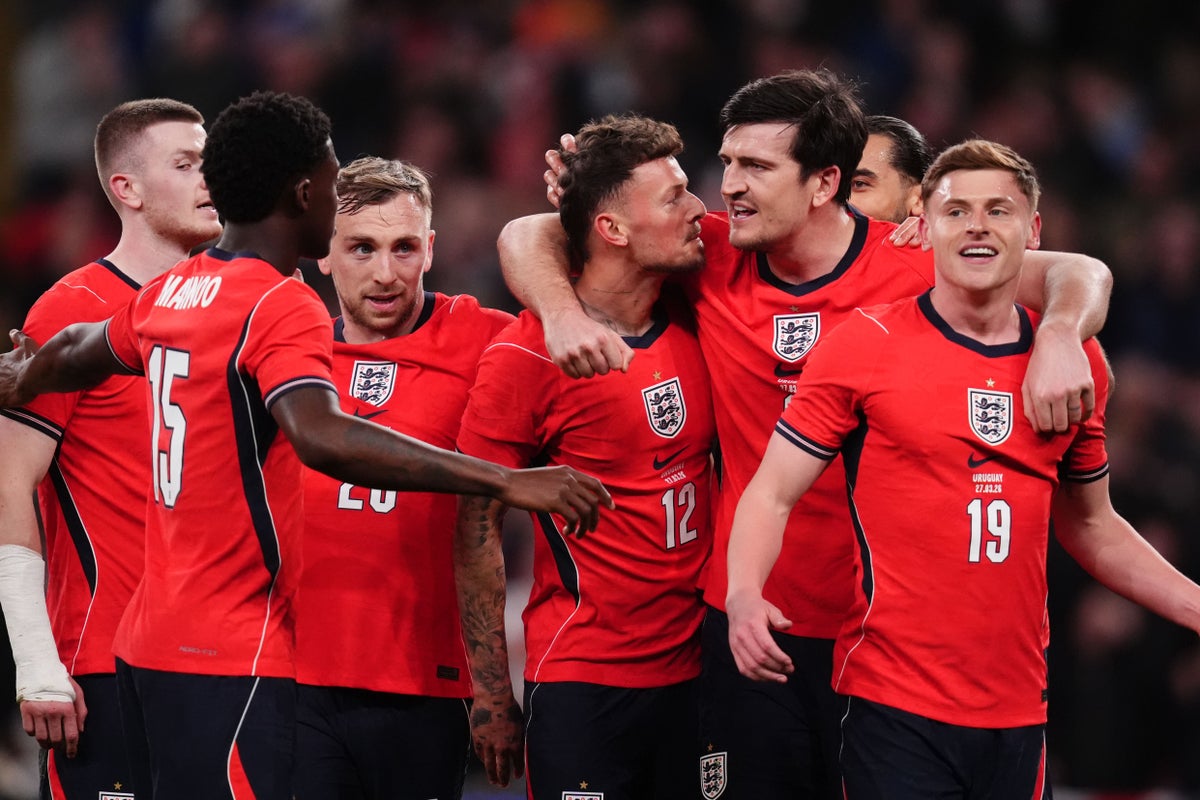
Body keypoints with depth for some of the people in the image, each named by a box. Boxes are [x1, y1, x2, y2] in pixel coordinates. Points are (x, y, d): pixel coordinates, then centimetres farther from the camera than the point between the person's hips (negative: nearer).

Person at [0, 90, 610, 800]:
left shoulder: (169, 293, 12)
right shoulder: (282, 307, -14)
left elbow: (78, 354, 34)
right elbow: (324, 438, -33)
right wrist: (508, 482, -36)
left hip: (149, 644, 9)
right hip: (229, 661, -9)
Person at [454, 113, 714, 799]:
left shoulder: (691, 326, 4)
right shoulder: (529, 354, -11)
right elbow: (477, 529, -7)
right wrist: (491, 693, -8)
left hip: (693, 670, 6)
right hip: (582, 684, -6)